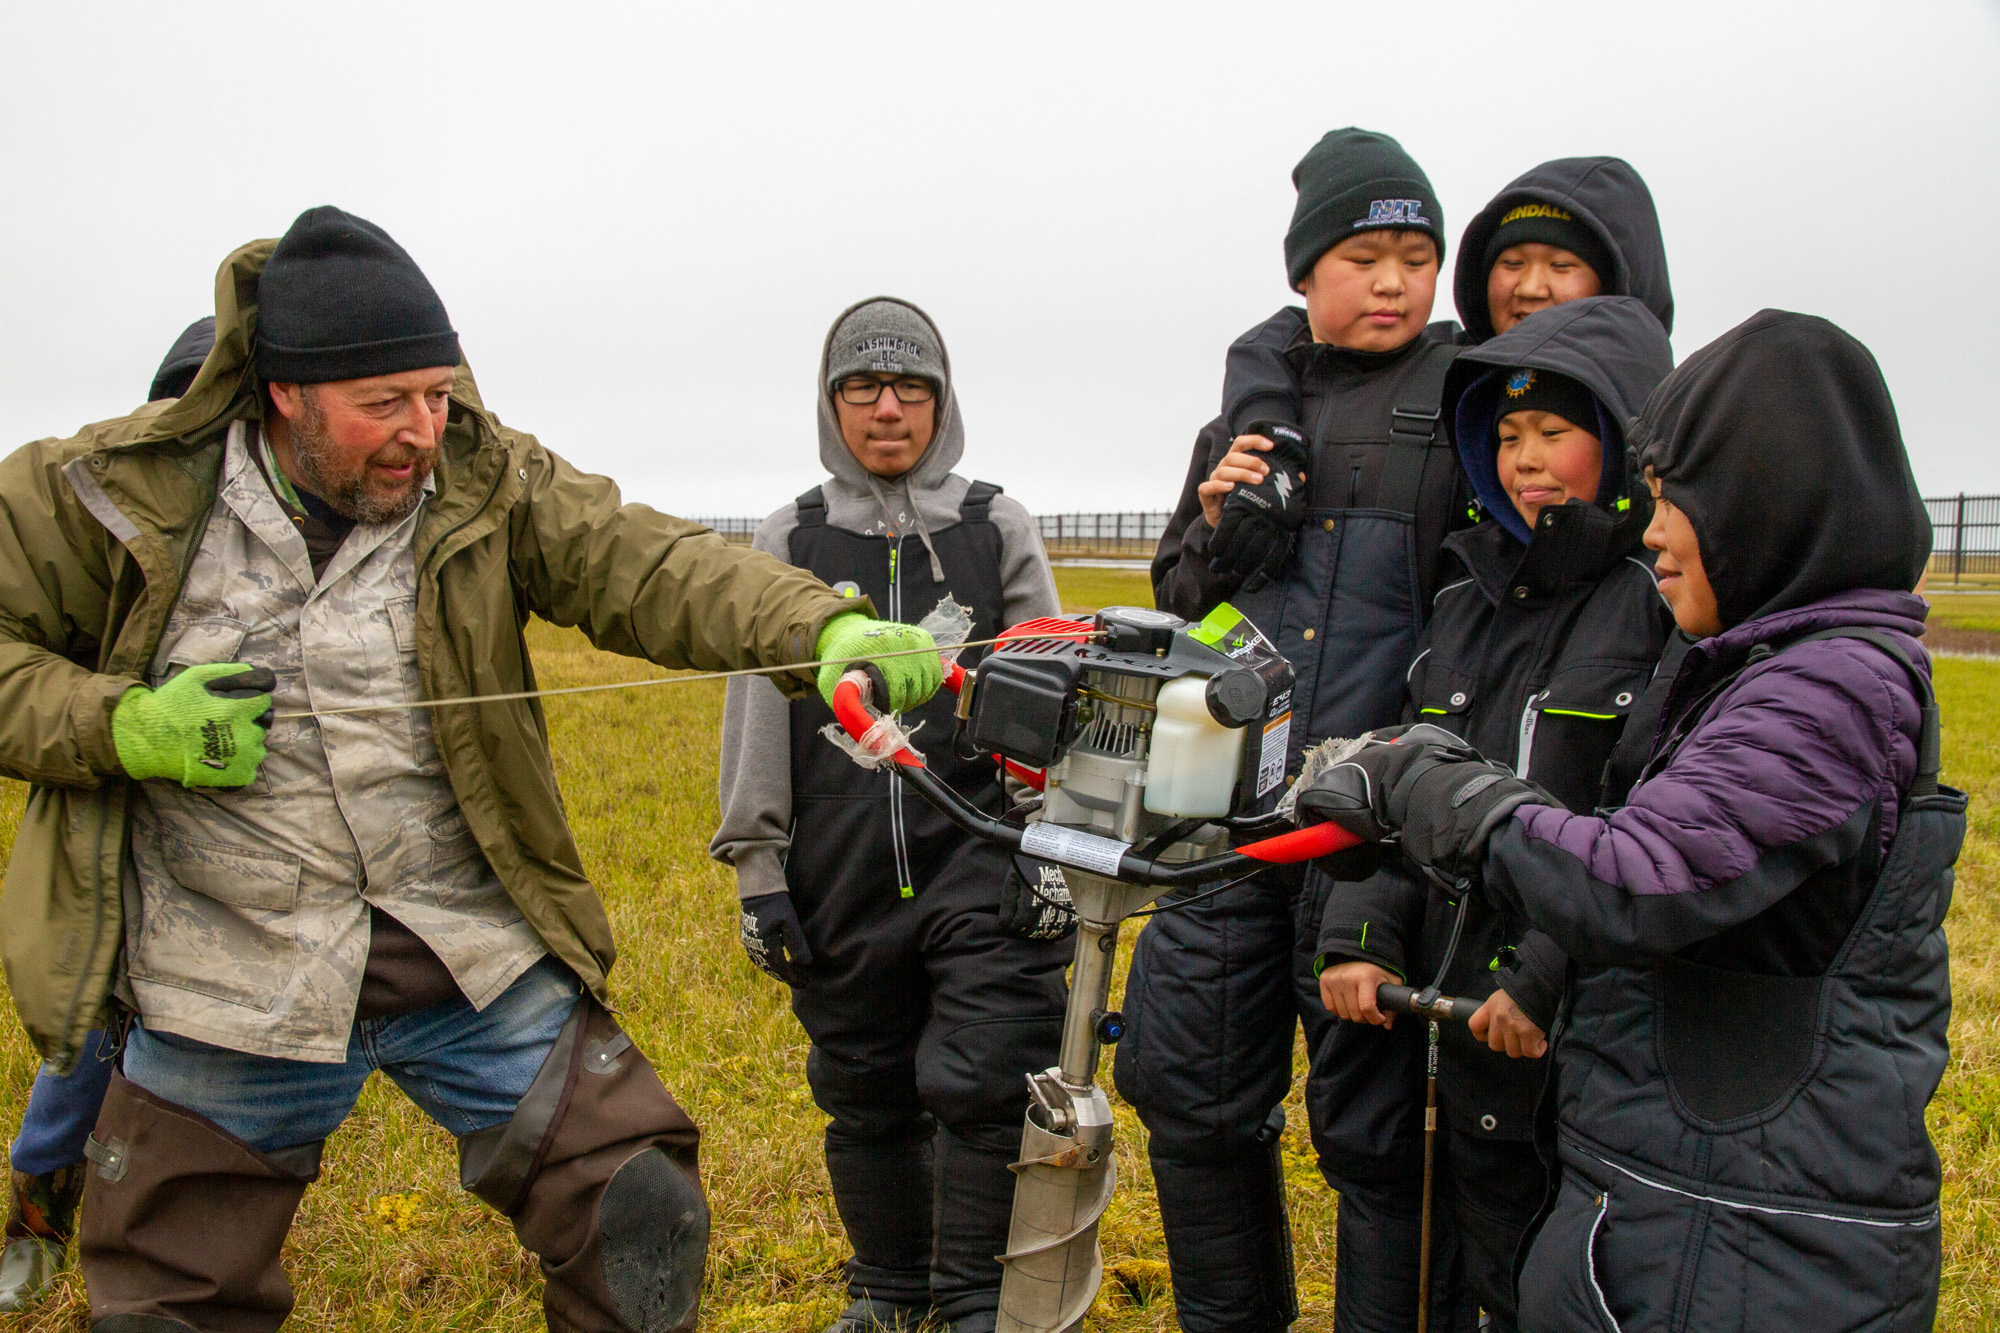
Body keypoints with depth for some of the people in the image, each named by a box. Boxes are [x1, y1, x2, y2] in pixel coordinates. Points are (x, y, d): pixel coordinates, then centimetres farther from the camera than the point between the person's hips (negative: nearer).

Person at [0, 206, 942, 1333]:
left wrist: (827, 628, -36)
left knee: (643, 1228, 3)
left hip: (479, 965, 1)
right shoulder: (112, 490, -7)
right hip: (231, 989, 0)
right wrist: (122, 728, -18)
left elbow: (651, 565, -19)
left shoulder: (486, 480, -6)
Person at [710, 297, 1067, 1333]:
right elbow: (757, 714, 7)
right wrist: (757, 871, 3)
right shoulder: (788, 543, 8)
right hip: (841, 876, 2)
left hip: (983, 852, -1)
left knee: (986, 1082, -9)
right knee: (865, 1093, 13)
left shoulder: (999, 529, 7)